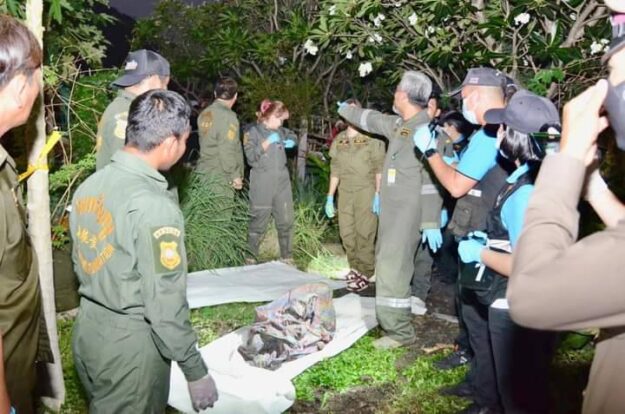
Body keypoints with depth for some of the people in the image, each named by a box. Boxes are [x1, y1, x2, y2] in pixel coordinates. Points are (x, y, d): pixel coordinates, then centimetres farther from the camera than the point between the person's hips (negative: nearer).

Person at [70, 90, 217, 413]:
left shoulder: (90, 185, -1)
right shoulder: (154, 205, -25)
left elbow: (82, 263, 10)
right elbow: (165, 305, -24)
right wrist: (196, 372, -14)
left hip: (87, 329, 7)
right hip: (130, 342, -7)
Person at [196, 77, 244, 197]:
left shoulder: (205, 114, 7)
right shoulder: (228, 116, -15)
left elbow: (208, 144, 10)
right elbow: (227, 151, -19)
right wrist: (235, 175, -10)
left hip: (203, 173, 8)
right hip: (220, 178, -8)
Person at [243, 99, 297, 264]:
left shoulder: (280, 131, 12)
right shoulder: (253, 132, -2)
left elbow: (292, 135, 33)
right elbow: (250, 157, -12)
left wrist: (291, 142, 10)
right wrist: (267, 142, -18)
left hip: (282, 183, 5)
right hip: (262, 186, -5)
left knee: (286, 222, 8)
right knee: (258, 224, -1)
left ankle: (287, 258, 20)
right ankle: (250, 259, 12)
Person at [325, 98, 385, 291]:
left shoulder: (372, 137, -4)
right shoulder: (338, 140, 11)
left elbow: (379, 168, -6)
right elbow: (335, 170, 14)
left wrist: (378, 194, -13)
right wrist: (330, 197, 11)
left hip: (366, 191, -5)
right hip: (345, 192, 5)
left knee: (364, 233, -3)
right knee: (347, 233, 8)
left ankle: (365, 274, 8)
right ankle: (355, 268, 23)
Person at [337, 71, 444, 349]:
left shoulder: (426, 129, -16)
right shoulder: (398, 125, 13)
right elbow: (373, 119, 34)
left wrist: (431, 222, -23)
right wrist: (347, 111, 49)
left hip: (408, 212, -10)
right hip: (391, 209, 10)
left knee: (392, 269, -10)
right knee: (388, 263, 16)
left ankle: (400, 331, 0)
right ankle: (394, 320, 28)